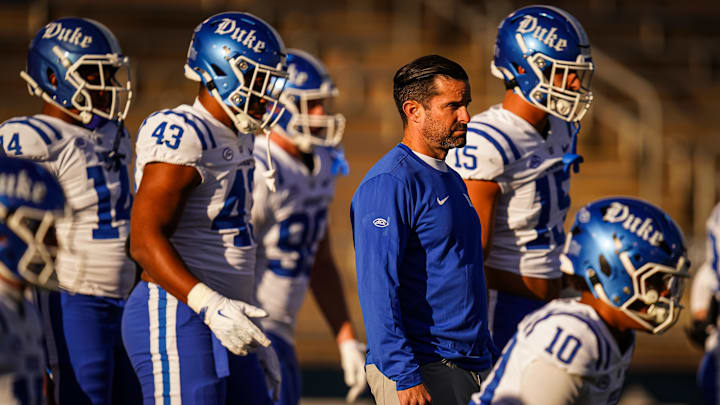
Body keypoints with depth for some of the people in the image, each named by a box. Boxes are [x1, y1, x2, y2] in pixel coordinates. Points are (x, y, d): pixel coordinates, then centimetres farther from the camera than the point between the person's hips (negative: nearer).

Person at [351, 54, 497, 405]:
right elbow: (377, 288, -18)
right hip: (424, 372, -9)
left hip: (472, 371, 9)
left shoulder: (451, 180, 17)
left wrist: (488, 355, 20)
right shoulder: (389, 183, -12)